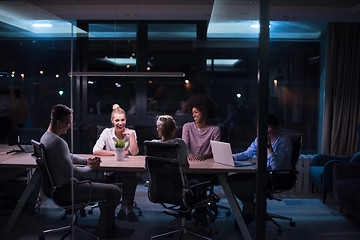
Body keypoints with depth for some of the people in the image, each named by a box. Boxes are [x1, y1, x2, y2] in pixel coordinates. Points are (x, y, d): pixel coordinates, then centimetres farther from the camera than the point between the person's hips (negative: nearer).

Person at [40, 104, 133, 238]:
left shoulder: (46, 137, 9)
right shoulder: (58, 142, -25)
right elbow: (71, 172, -25)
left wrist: (86, 160, 8)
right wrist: (90, 167, -7)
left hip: (57, 186, 11)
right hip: (66, 190, -11)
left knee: (105, 188, 24)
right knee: (114, 191, -9)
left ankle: (110, 228, 30)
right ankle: (104, 232, 10)